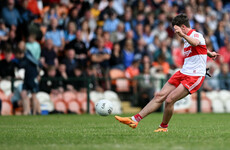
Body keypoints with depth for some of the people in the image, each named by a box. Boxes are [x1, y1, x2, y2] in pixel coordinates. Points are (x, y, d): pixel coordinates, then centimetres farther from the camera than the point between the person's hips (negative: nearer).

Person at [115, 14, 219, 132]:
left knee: (169, 100, -17)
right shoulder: (187, 38, 16)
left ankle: (164, 127, 6)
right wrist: (209, 53, 53)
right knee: (160, 96, 0)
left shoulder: (197, 35, -14)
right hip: (183, 74, 9)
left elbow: (195, 43, -41)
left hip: (194, 77, -9)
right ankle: (135, 120, -2)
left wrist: (182, 35, -57)